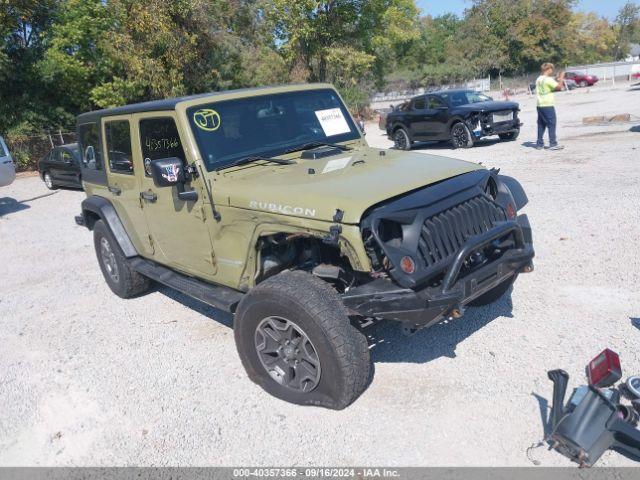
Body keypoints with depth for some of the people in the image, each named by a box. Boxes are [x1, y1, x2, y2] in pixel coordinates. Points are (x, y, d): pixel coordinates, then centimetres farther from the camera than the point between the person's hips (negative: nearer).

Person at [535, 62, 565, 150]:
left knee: (541, 125, 10)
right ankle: (553, 144, -5)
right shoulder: (548, 79, -12)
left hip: (540, 105, 8)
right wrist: (562, 77, -2)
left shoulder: (538, 79, 13)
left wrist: (558, 80, 22)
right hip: (548, 105, -8)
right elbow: (559, 87, -15)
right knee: (551, 124, -4)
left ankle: (539, 144, 11)